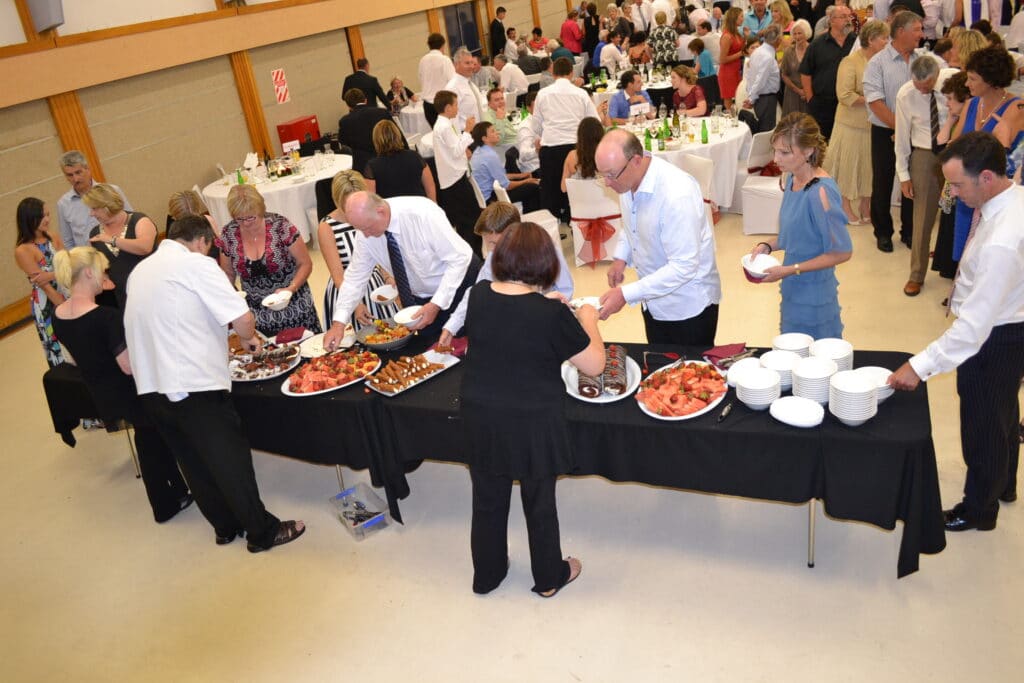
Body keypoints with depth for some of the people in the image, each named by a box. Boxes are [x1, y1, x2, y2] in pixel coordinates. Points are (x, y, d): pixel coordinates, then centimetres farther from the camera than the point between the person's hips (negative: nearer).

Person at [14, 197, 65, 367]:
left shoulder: (54, 238, 2)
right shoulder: (23, 251, -16)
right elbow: (44, 285, -17)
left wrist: (51, 275, -22)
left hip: (69, 297, 5)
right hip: (47, 307, -5)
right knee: (62, 354, 6)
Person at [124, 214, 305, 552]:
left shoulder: (139, 271, 16)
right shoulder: (196, 264, -8)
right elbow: (242, 318, -17)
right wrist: (248, 337, 5)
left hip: (149, 386, 8)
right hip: (194, 384, -8)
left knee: (194, 463, 18)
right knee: (231, 459, 4)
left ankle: (225, 526, 32)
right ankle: (262, 532, 15)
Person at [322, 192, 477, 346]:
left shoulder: (422, 214, -30)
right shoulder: (366, 234, -14)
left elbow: (460, 258, -27)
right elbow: (355, 277, -4)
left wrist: (436, 304, -31)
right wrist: (339, 323, -14)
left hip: (460, 285, -5)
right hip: (421, 299, 5)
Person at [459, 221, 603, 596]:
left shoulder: (478, 296, -9)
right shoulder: (551, 314, -23)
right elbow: (595, 364, -13)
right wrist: (588, 319, 1)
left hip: (480, 417, 4)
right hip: (532, 424, -4)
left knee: (488, 498, 22)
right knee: (539, 501, 17)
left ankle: (486, 574, 42)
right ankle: (549, 577, 38)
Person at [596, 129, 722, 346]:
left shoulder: (677, 194, -31)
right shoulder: (627, 177, -5)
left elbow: (683, 267, -30)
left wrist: (625, 294, -31)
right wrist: (621, 257, -1)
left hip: (689, 306, -7)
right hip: (654, 300, 7)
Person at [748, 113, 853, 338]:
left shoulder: (821, 192, -23)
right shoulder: (792, 180, 1)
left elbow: (842, 252, -19)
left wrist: (790, 270, -19)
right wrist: (768, 245, -1)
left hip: (814, 296, -8)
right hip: (793, 289, 8)